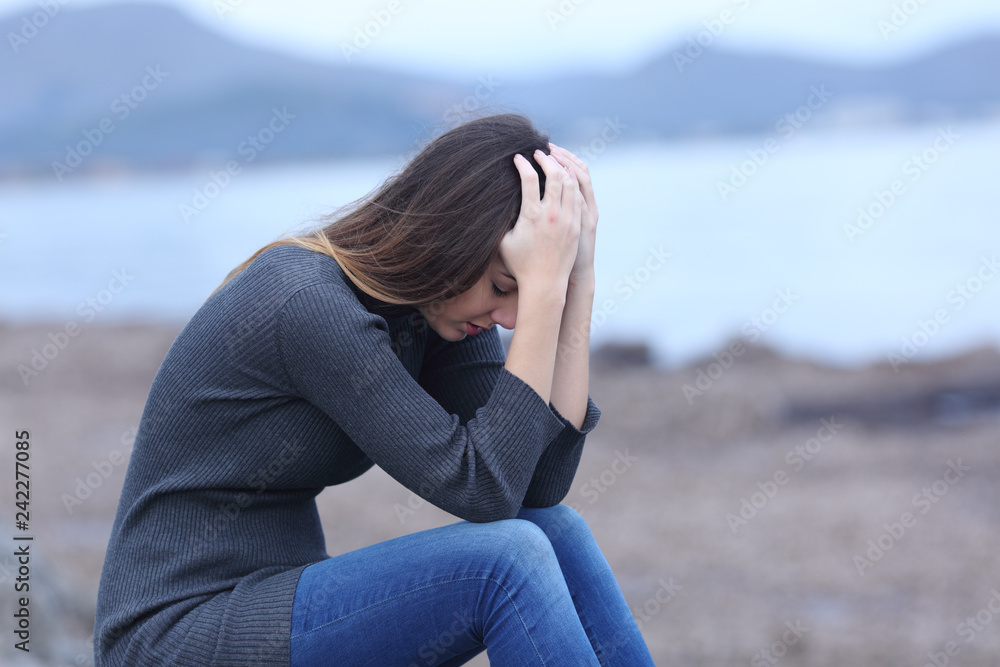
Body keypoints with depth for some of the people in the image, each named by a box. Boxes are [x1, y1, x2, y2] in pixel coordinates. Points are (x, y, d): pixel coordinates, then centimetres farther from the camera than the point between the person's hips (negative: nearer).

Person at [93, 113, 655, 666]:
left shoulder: (438, 303, 2)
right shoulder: (311, 307, -23)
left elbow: (542, 484, -6)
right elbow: (483, 489, -23)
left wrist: (578, 276, -10)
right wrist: (543, 284, -23)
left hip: (281, 605, 8)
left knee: (555, 531, -9)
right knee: (507, 557, -23)